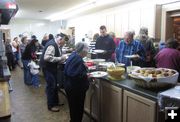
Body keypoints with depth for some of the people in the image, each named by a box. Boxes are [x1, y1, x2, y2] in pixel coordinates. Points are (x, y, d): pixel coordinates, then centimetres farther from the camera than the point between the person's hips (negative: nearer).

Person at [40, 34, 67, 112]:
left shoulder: (57, 45, 5)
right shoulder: (52, 45, -25)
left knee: (55, 85, 18)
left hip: (52, 67, 10)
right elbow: (47, 58, -34)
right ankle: (51, 105, 11)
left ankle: (55, 102, 33)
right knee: (51, 86, -3)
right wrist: (60, 58, -30)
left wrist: (62, 58, -4)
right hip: (47, 67, -10)